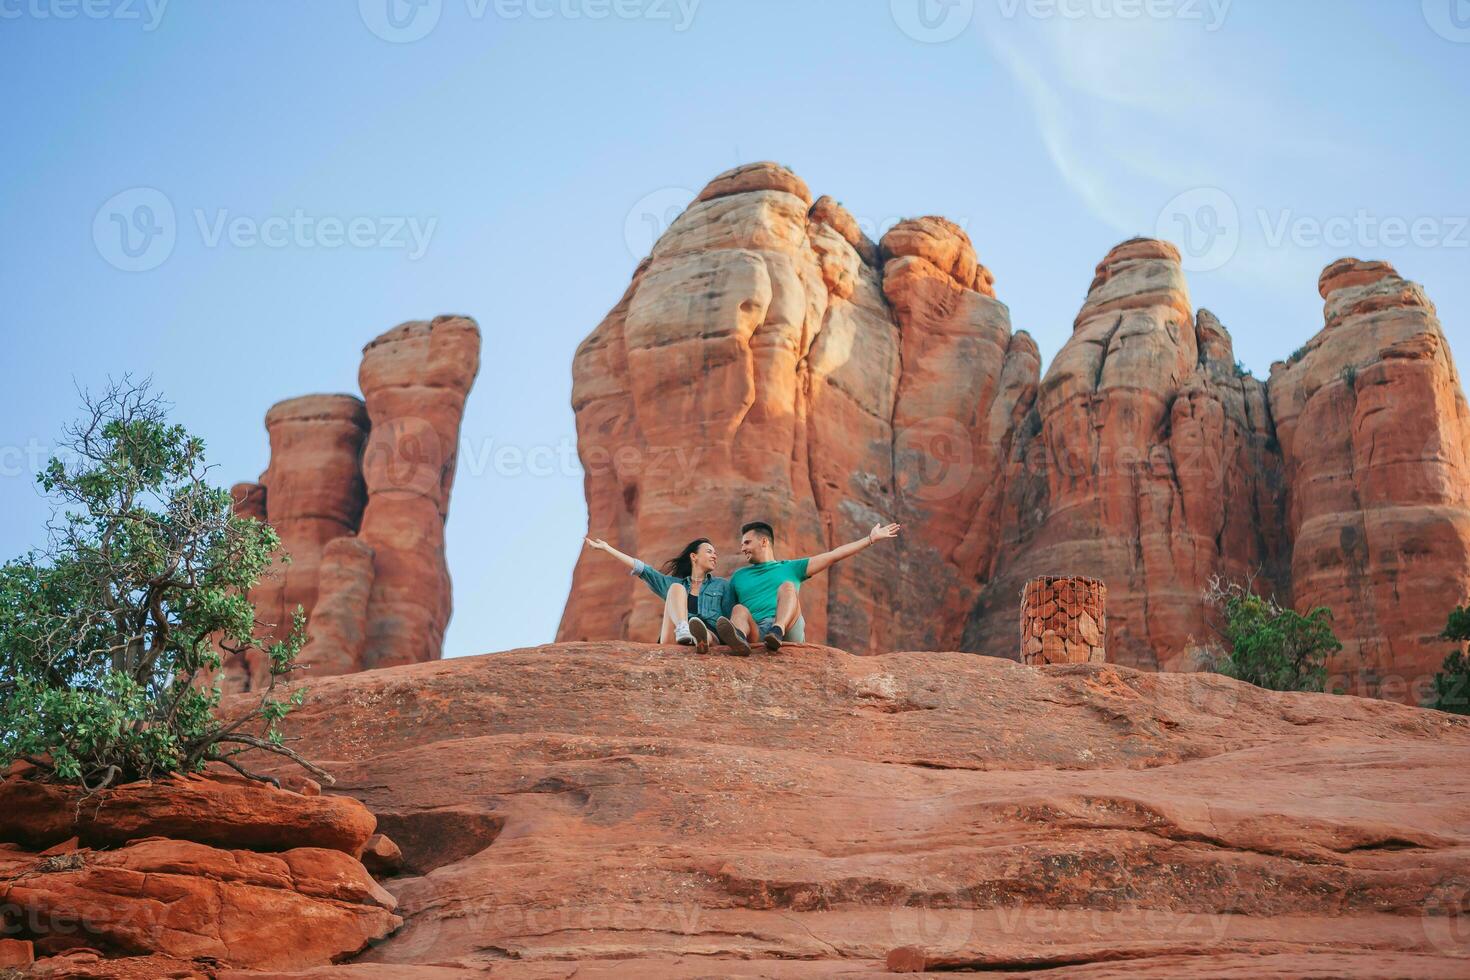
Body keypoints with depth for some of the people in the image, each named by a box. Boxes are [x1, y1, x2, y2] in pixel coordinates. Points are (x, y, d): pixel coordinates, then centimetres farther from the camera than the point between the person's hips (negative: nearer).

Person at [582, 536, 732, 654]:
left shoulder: (721, 585, 24)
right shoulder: (674, 583, 26)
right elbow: (642, 569, 22)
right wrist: (606, 548, 20)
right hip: (674, 638, 0)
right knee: (676, 588, -22)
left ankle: (699, 639, -75)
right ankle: (683, 631, -52)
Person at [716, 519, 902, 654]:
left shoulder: (790, 568, 25)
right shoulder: (739, 577, 31)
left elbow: (833, 556, 18)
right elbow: (724, 615, 24)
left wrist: (871, 538, 11)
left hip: (789, 629, -1)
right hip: (755, 632, 1)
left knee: (787, 586, -24)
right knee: (739, 610, -28)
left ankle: (778, 632, -56)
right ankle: (739, 637, -66)